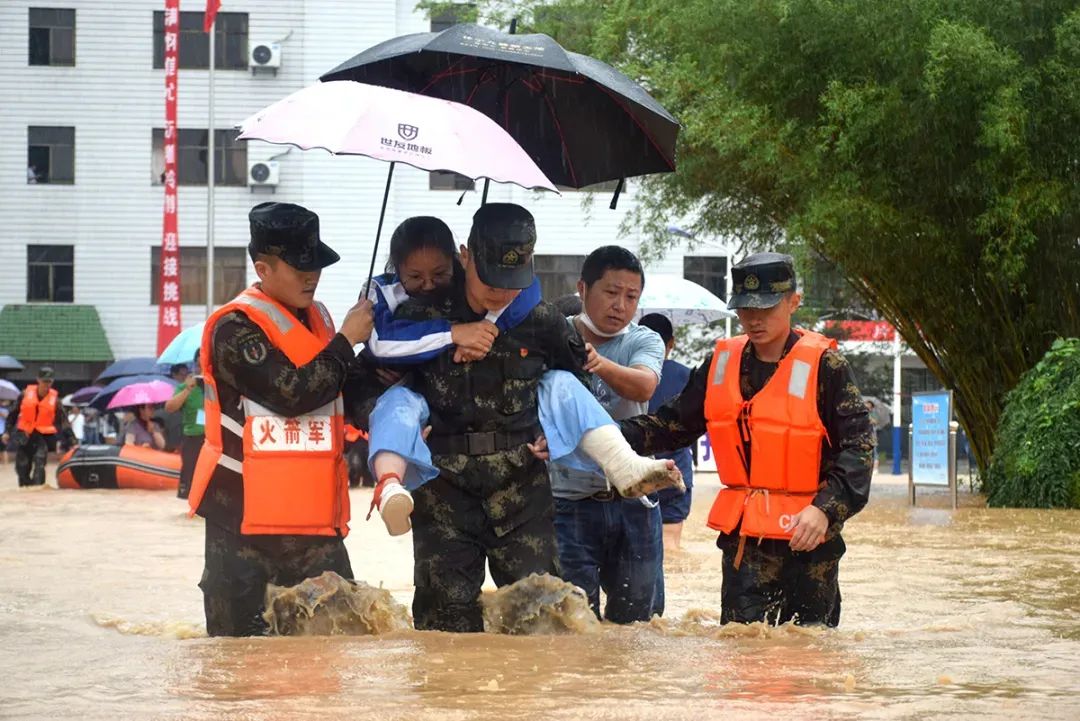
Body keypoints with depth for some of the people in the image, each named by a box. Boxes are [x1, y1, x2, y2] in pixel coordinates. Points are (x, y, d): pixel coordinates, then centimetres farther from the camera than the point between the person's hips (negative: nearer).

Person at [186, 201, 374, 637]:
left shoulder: (316, 319, 16)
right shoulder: (235, 329, -10)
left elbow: (341, 396, 29)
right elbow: (292, 393, -21)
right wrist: (346, 341, -11)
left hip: (312, 519, 7)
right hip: (245, 519, -7)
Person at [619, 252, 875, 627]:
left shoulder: (824, 365, -6)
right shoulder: (723, 362, 9)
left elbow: (858, 445, -9)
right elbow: (674, 424, 16)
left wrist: (826, 509, -22)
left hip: (807, 534, -4)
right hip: (743, 537, 4)